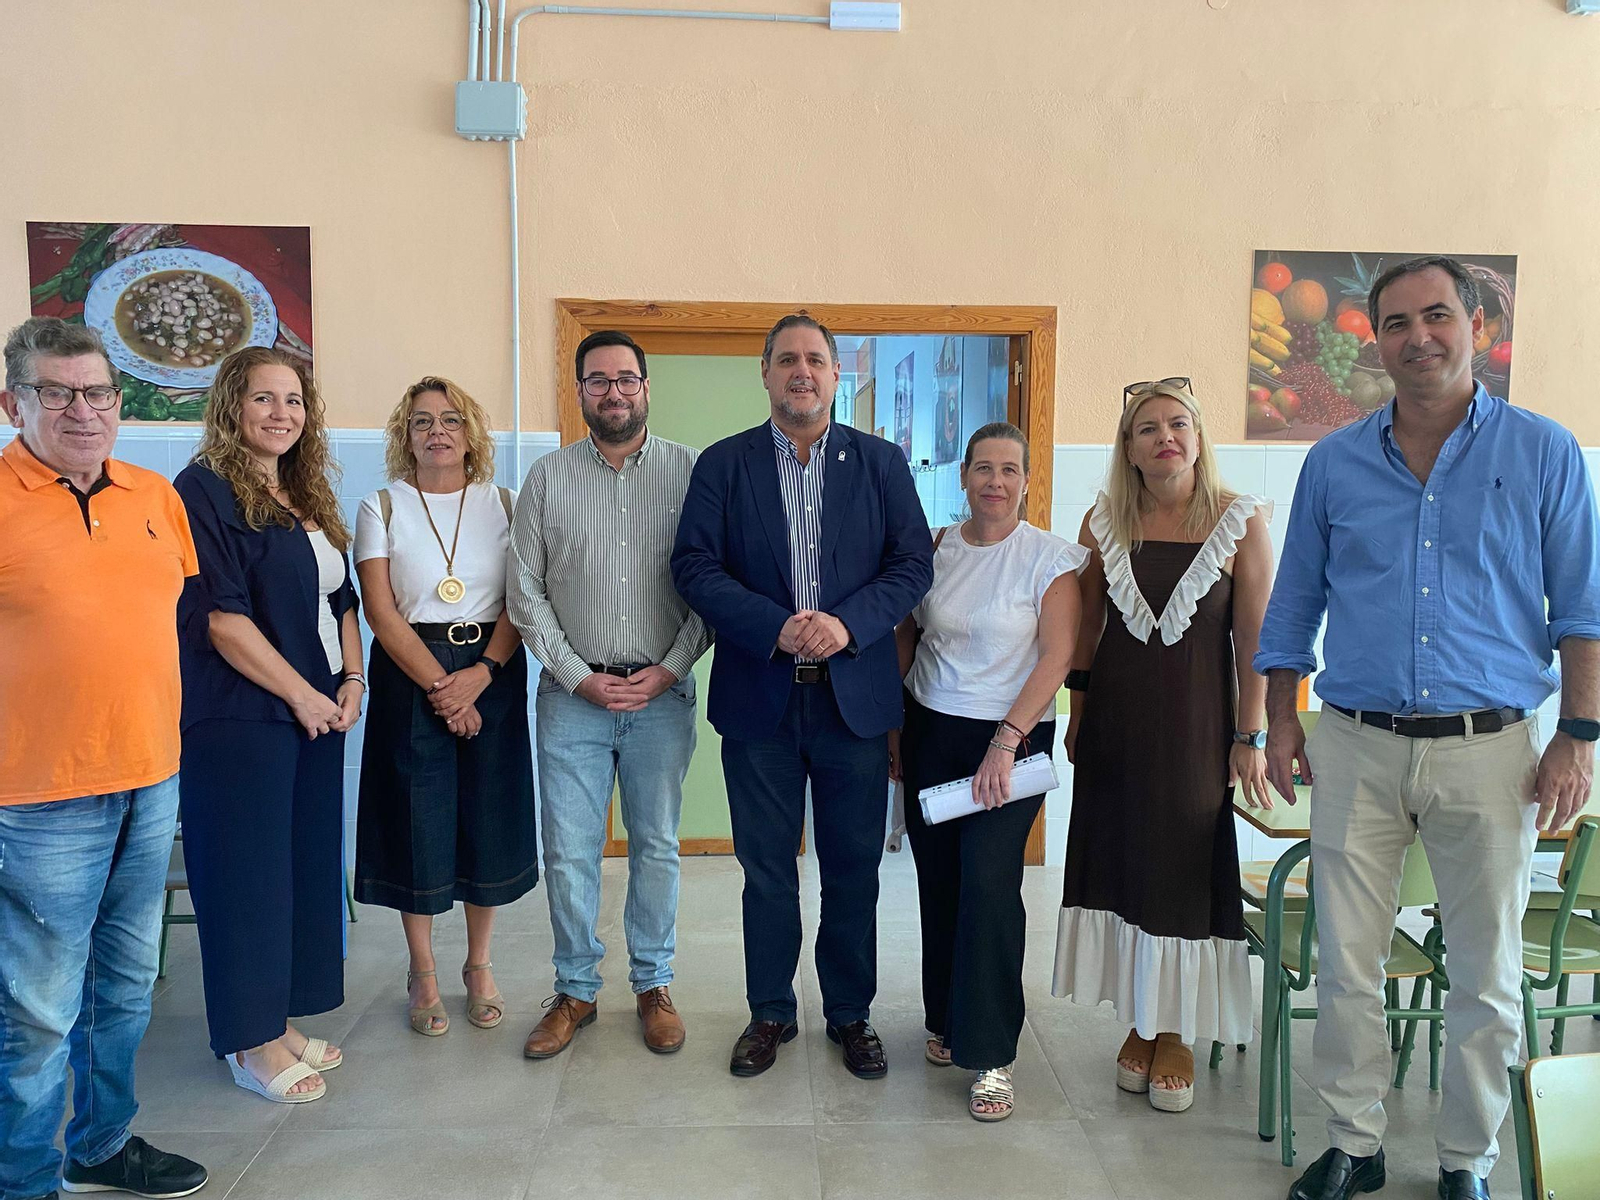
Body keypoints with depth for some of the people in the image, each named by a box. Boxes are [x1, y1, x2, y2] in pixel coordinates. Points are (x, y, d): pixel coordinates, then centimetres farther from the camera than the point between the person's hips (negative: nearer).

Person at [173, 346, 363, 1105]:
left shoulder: (307, 496, 14)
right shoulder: (205, 490, -9)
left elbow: (340, 599, 17)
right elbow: (221, 618, -16)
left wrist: (351, 680, 3)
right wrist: (301, 694, -12)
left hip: (317, 713, 8)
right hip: (239, 719, -7)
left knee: (307, 864, 12)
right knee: (249, 871, 1)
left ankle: (280, 1020, 27)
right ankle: (250, 1043, 16)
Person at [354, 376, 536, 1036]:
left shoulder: (503, 504, 6)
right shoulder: (382, 508, 3)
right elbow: (380, 611, -4)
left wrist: (480, 674, -13)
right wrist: (438, 685, -12)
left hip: (492, 674, 1)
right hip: (408, 676, -1)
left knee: (489, 818, 5)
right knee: (418, 822, 2)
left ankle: (479, 966, 22)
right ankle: (422, 974, 19)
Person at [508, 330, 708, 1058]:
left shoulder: (690, 472, 0)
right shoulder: (547, 478, 4)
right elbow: (527, 593, 3)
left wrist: (668, 670, -9)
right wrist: (579, 675, -6)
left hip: (662, 693, -1)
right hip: (573, 692, 1)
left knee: (657, 846, 10)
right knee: (569, 852, 5)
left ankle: (653, 985, 26)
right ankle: (575, 991, 22)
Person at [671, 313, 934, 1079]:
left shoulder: (881, 463, 6)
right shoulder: (723, 464, 3)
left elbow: (913, 563, 0)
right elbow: (694, 566, -5)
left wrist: (847, 623, -16)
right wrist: (775, 627, -18)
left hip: (855, 695, 1)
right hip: (758, 698, 0)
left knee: (853, 869, 10)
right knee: (766, 867, 11)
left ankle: (850, 1013, 29)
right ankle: (770, 1013, 28)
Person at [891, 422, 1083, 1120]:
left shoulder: (1050, 558, -7)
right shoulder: (934, 549, 4)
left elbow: (1057, 656, -12)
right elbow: (905, 639, 11)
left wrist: (1007, 742, -18)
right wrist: (893, 732, 9)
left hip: (1011, 737, -4)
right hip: (930, 732, 4)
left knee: (989, 881, -10)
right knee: (937, 880, 10)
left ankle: (991, 1055, 2)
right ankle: (946, 1019, 29)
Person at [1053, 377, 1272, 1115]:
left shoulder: (1242, 521, -5)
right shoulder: (1104, 522, 3)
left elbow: (1255, 638, -6)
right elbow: (1086, 626, 9)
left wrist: (1251, 736, -8)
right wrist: (1078, 714, 8)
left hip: (1197, 724, -2)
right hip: (1116, 723, 3)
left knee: (1185, 869, 5)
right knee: (1119, 862, 9)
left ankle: (1177, 1034, 22)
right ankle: (1138, 1023, 26)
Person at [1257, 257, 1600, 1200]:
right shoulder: (1334, 462, 6)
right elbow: (1294, 606, 10)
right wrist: (1282, 721, 5)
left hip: (1487, 750, -1)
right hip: (1355, 747, 1)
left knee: (1487, 976, 10)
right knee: (1346, 964, 7)